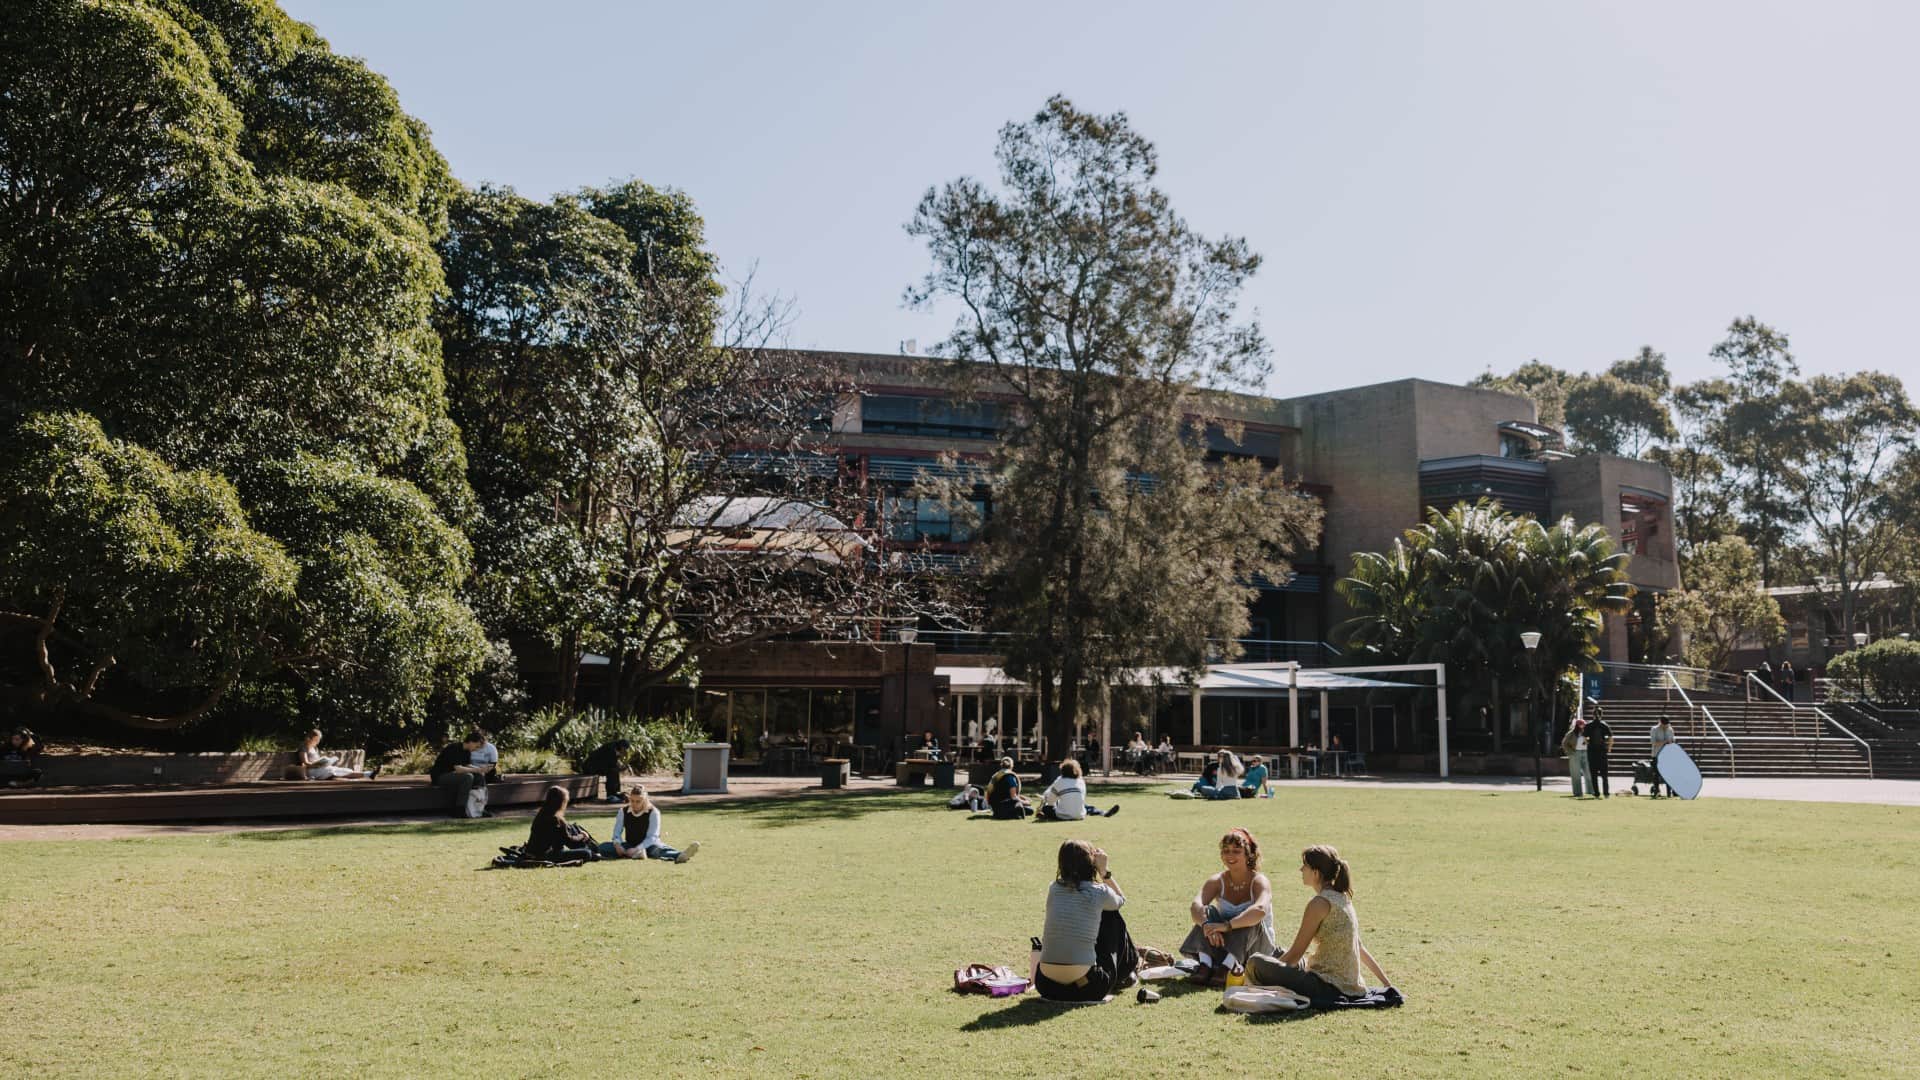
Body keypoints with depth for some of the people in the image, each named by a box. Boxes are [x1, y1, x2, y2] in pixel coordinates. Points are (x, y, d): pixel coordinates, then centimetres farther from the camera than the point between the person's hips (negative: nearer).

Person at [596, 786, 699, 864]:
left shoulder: (653, 812, -11)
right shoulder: (623, 811, 1)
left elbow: (652, 837, -18)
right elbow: (617, 832, 1)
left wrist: (637, 848, -34)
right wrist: (617, 844, -22)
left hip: (648, 845, -4)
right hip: (630, 846, 4)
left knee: (656, 849, -41)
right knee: (603, 847, -23)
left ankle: (679, 856, -73)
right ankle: (634, 854, -47)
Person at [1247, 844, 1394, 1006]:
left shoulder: (1320, 903, -16)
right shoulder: (1342, 898, 10)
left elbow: (1296, 953, -13)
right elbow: (1359, 947, 16)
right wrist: (1387, 983, 23)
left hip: (1328, 988, -9)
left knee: (1255, 963, -17)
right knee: (1279, 955, 29)